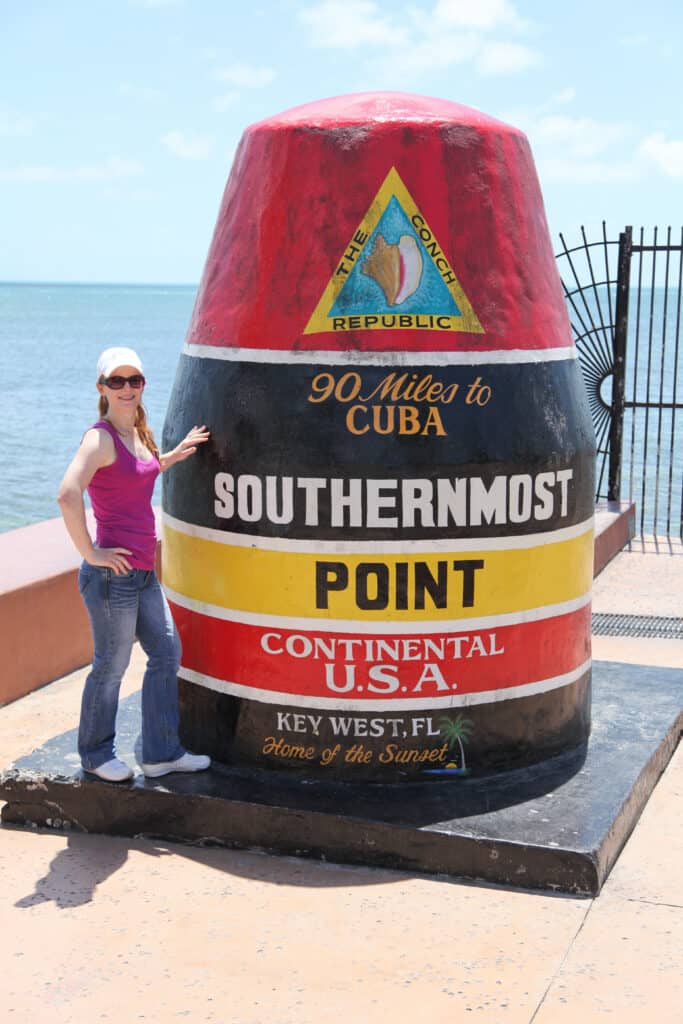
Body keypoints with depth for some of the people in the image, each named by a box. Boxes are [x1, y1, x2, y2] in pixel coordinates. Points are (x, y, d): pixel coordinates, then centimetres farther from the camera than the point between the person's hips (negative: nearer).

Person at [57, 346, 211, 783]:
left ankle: (162, 753, 27)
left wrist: (175, 455, 20)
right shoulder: (100, 437, -17)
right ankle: (97, 755, 26)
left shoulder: (139, 432, 9)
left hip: (143, 572, 9)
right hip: (112, 574, -9)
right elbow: (68, 495, -32)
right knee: (112, 667, 6)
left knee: (167, 653, 15)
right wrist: (91, 553, -24)